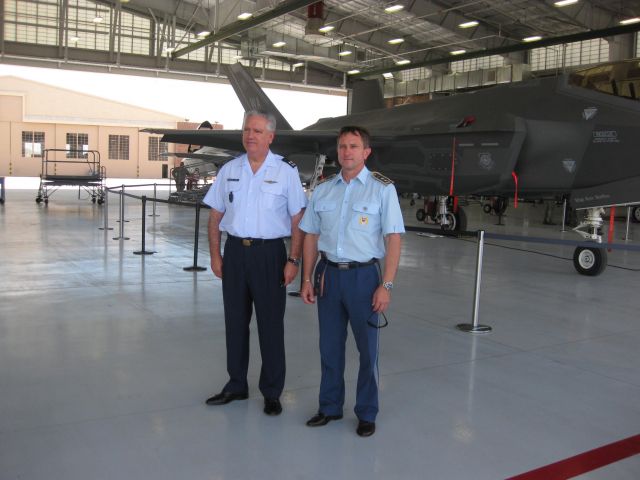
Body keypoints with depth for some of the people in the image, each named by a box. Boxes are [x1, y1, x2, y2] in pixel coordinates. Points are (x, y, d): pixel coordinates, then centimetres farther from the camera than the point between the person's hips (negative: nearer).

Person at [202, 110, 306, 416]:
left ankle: (272, 392, 17)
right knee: (235, 322, 11)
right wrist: (215, 255, 3)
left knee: (271, 325, 4)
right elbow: (215, 216, 10)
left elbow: (298, 219, -3)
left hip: (269, 253, -3)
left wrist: (294, 260, -10)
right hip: (235, 252, 4)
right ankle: (236, 385, 27)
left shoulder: (286, 172, -1)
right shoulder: (229, 170, 8)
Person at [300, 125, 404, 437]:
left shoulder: (382, 189, -4)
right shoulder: (322, 190, 8)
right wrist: (307, 279, 6)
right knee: (330, 346, 12)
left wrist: (386, 285, -14)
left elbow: (393, 239, -8)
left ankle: (366, 414, 21)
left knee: (367, 348, 6)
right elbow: (311, 237, 11)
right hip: (329, 274, 4)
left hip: (363, 275, -3)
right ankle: (330, 407, 28)